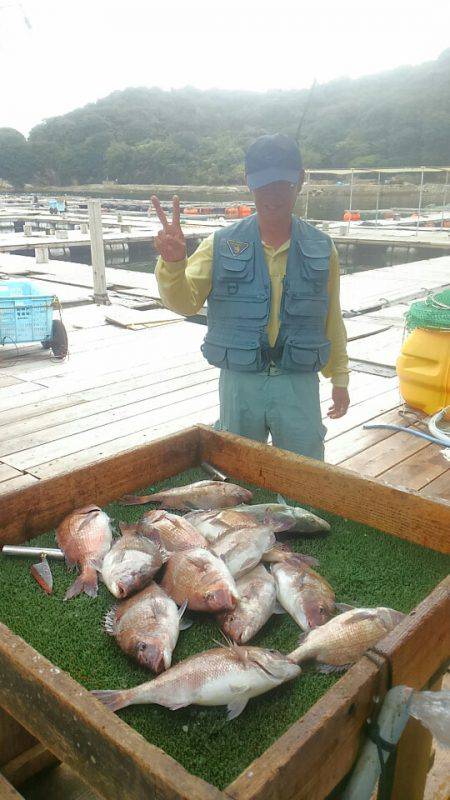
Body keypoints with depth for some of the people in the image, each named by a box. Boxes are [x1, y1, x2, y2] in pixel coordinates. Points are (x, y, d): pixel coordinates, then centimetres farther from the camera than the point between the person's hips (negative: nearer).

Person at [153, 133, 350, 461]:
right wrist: (173, 264, -33)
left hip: (299, 384, 1)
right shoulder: (223, 245, -5)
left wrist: (340, 378, 11)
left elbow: (332, 319, 7)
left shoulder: (321, 249, 0)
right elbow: (185, 302, -13)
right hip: (239, 383, 0)